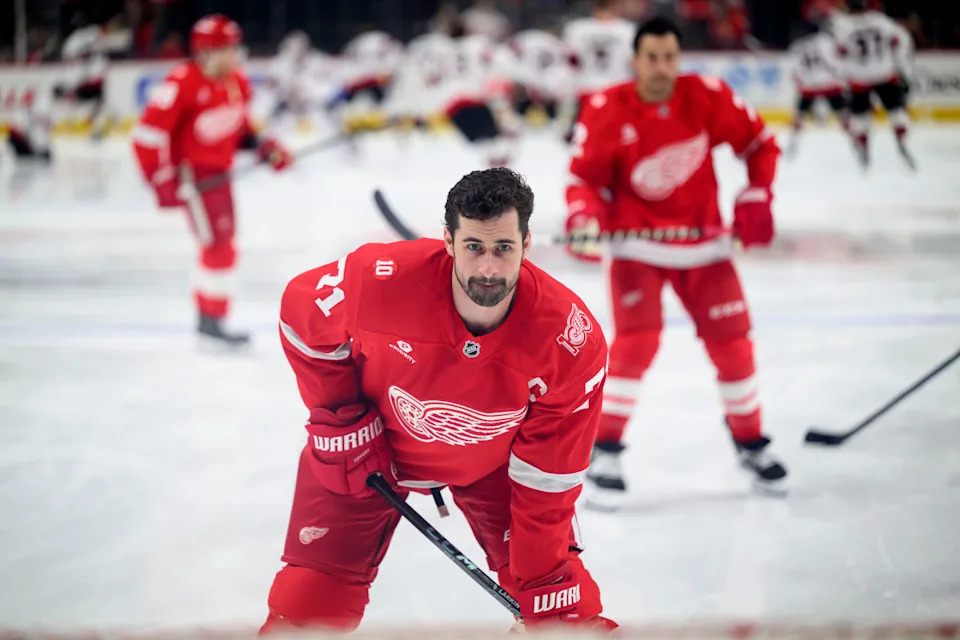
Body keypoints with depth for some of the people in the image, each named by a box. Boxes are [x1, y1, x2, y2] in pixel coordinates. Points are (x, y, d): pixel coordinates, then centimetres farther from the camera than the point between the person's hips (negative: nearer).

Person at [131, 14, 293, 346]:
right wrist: (163, 181, -24)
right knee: (218, 245, -14)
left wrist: (264, 146, 3)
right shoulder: (182, 84, -22)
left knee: (222, 244, 15)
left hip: (219, 174, 9)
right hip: (189, 171, -9)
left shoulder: (238, 84, 3)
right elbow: (148, 133, -22)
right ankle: (211, 320, -7)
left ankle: (208, 320, 28)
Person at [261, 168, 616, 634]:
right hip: (377, 443, -1)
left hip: (491, 462, 1)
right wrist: (343, 421, -14)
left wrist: (545, 584, -21)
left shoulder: (572, 340, -31)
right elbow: (301, 309, -13)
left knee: (565, 601, -3)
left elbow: (548, 480, -22)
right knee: (310, 597, -3)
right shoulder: (382, 279, -35)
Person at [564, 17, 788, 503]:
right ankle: (604, 449, -8)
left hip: (701, 241, 3)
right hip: (637, 241, -3)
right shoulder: (606, 112, -14)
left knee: (732, 342, 3)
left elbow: (759, 143, 3)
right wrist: (584, 212, -29)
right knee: (637, 340, -18)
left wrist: (755, 198, -7)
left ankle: (750, 441, 23)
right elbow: (586, 175, -9)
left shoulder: (706, 98, -10)